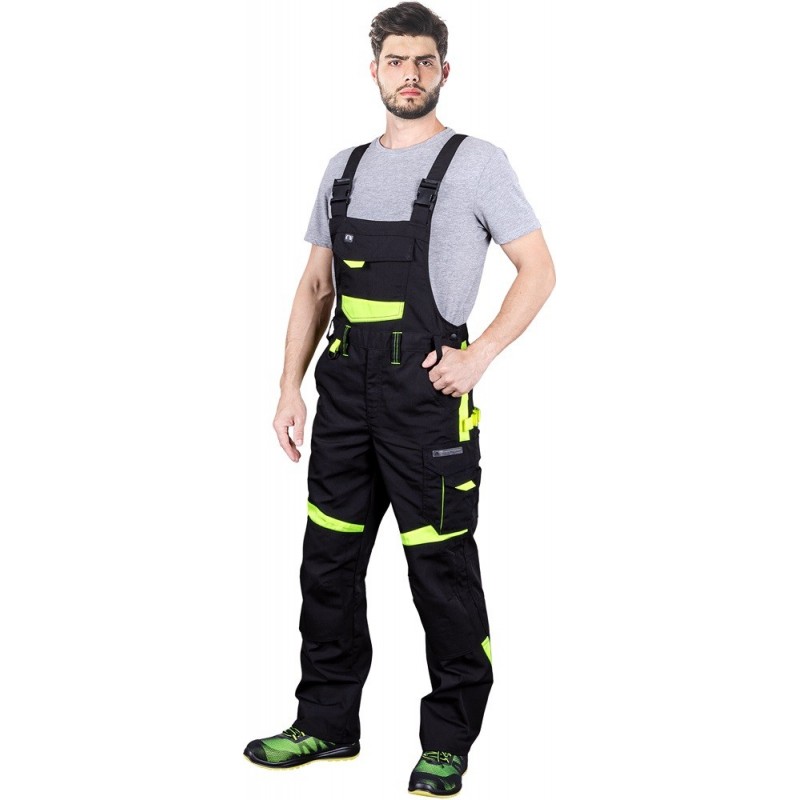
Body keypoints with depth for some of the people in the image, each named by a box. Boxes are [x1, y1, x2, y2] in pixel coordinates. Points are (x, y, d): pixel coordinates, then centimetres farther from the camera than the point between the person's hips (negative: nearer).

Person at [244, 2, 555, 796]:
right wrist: (289, 388, 8)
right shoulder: (344, 168, 14)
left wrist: (479, 356, -14)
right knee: (329, 558, 11)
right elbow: (315, 286, 15)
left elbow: (538, 269, -3)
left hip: (426, 388, -6)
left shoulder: (476, 163, -2)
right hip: (345, 383, 6)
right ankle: (328, 723, 25)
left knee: (441, 567, 0)